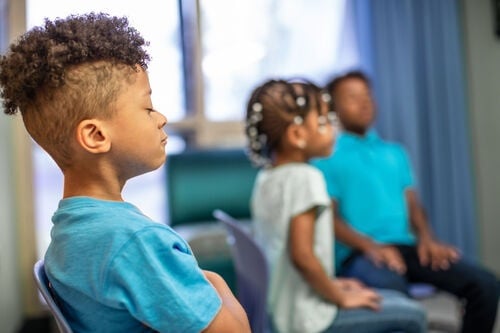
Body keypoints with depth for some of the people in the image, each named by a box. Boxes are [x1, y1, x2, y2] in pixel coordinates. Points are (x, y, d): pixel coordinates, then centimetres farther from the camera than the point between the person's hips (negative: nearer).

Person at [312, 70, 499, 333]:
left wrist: (426, 238, -3)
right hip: (359, 254, -6)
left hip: (406, 247, 6)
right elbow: (329, 218, -4)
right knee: (394, 293, -38)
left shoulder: (395, 152, 24)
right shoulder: (327, 157, 5)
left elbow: (412, 204, 18)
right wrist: (370, 246, -20)